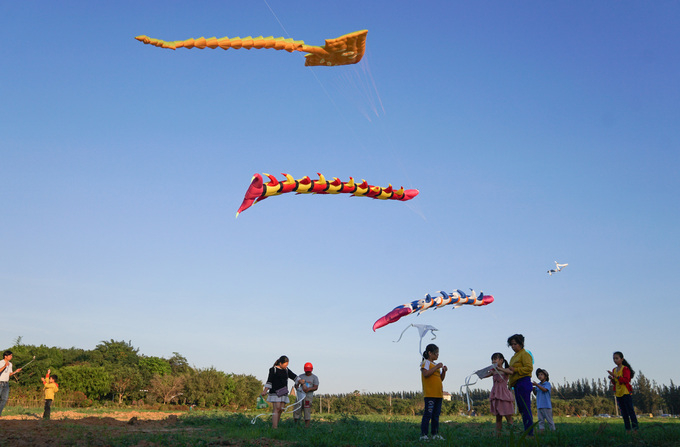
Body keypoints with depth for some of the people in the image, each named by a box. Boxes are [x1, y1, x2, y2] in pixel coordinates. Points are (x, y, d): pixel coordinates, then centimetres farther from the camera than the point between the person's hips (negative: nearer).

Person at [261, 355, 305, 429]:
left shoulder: (286, 370, 16)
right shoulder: (273, 369, -2)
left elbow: (294, 376, 19)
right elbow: (269, 381, -6)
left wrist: (300, 380, 5)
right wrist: (265, 390, -12)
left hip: (283, 393, 6)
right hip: (275, 392, -6)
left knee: (281, 410, 2)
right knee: (277, 409, -13)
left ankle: (275, 425, 9)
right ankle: (274, 427, -14)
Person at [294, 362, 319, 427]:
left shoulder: (314, 377, 6)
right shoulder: (301, 376, 15)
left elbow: (316, 387, -4)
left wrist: (308, 389, -21)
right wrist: (297, 387, -13)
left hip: (308, 396, -3)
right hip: (300, 395, 3)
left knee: (307, 413, -7)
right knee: (297, 411, 0)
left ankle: (306, 427, -3)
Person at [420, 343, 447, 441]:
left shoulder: (435, 364, 20)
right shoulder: (426, 362, -4)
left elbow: (441, 379, 24)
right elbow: (426, 374, -22)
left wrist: (444, 371, 6)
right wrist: (436, 367, -18)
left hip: (438, 394, 8)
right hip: (430, 394, -8)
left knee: (436, 415, 10)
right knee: (428, 414, -9)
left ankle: (435, 434, 16)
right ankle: (423, 435, -6)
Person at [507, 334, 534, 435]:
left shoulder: (525, 354, -6)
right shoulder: (514, 356, 22)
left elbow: (529, 368, -16)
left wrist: (515, 369, -18)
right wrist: (510, 382, 16)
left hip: (523, 382, -10)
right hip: (516, 384, 10)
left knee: (526, 408, -10)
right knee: (521, 408, 11)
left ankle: (530, 432, -8)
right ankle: (526, 431, 17)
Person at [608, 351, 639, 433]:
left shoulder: (625, 369, -7)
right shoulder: (614, 370, 14)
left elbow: (626, 380, -19)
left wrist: (616, 376, -24)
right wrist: (612, 379, -2)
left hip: (626, 393, -7)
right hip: (618, 394, 7)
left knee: (630, 410, -7)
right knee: (623, 412, 9)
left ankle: (635, 428, -3)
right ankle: (627, 429, 13)